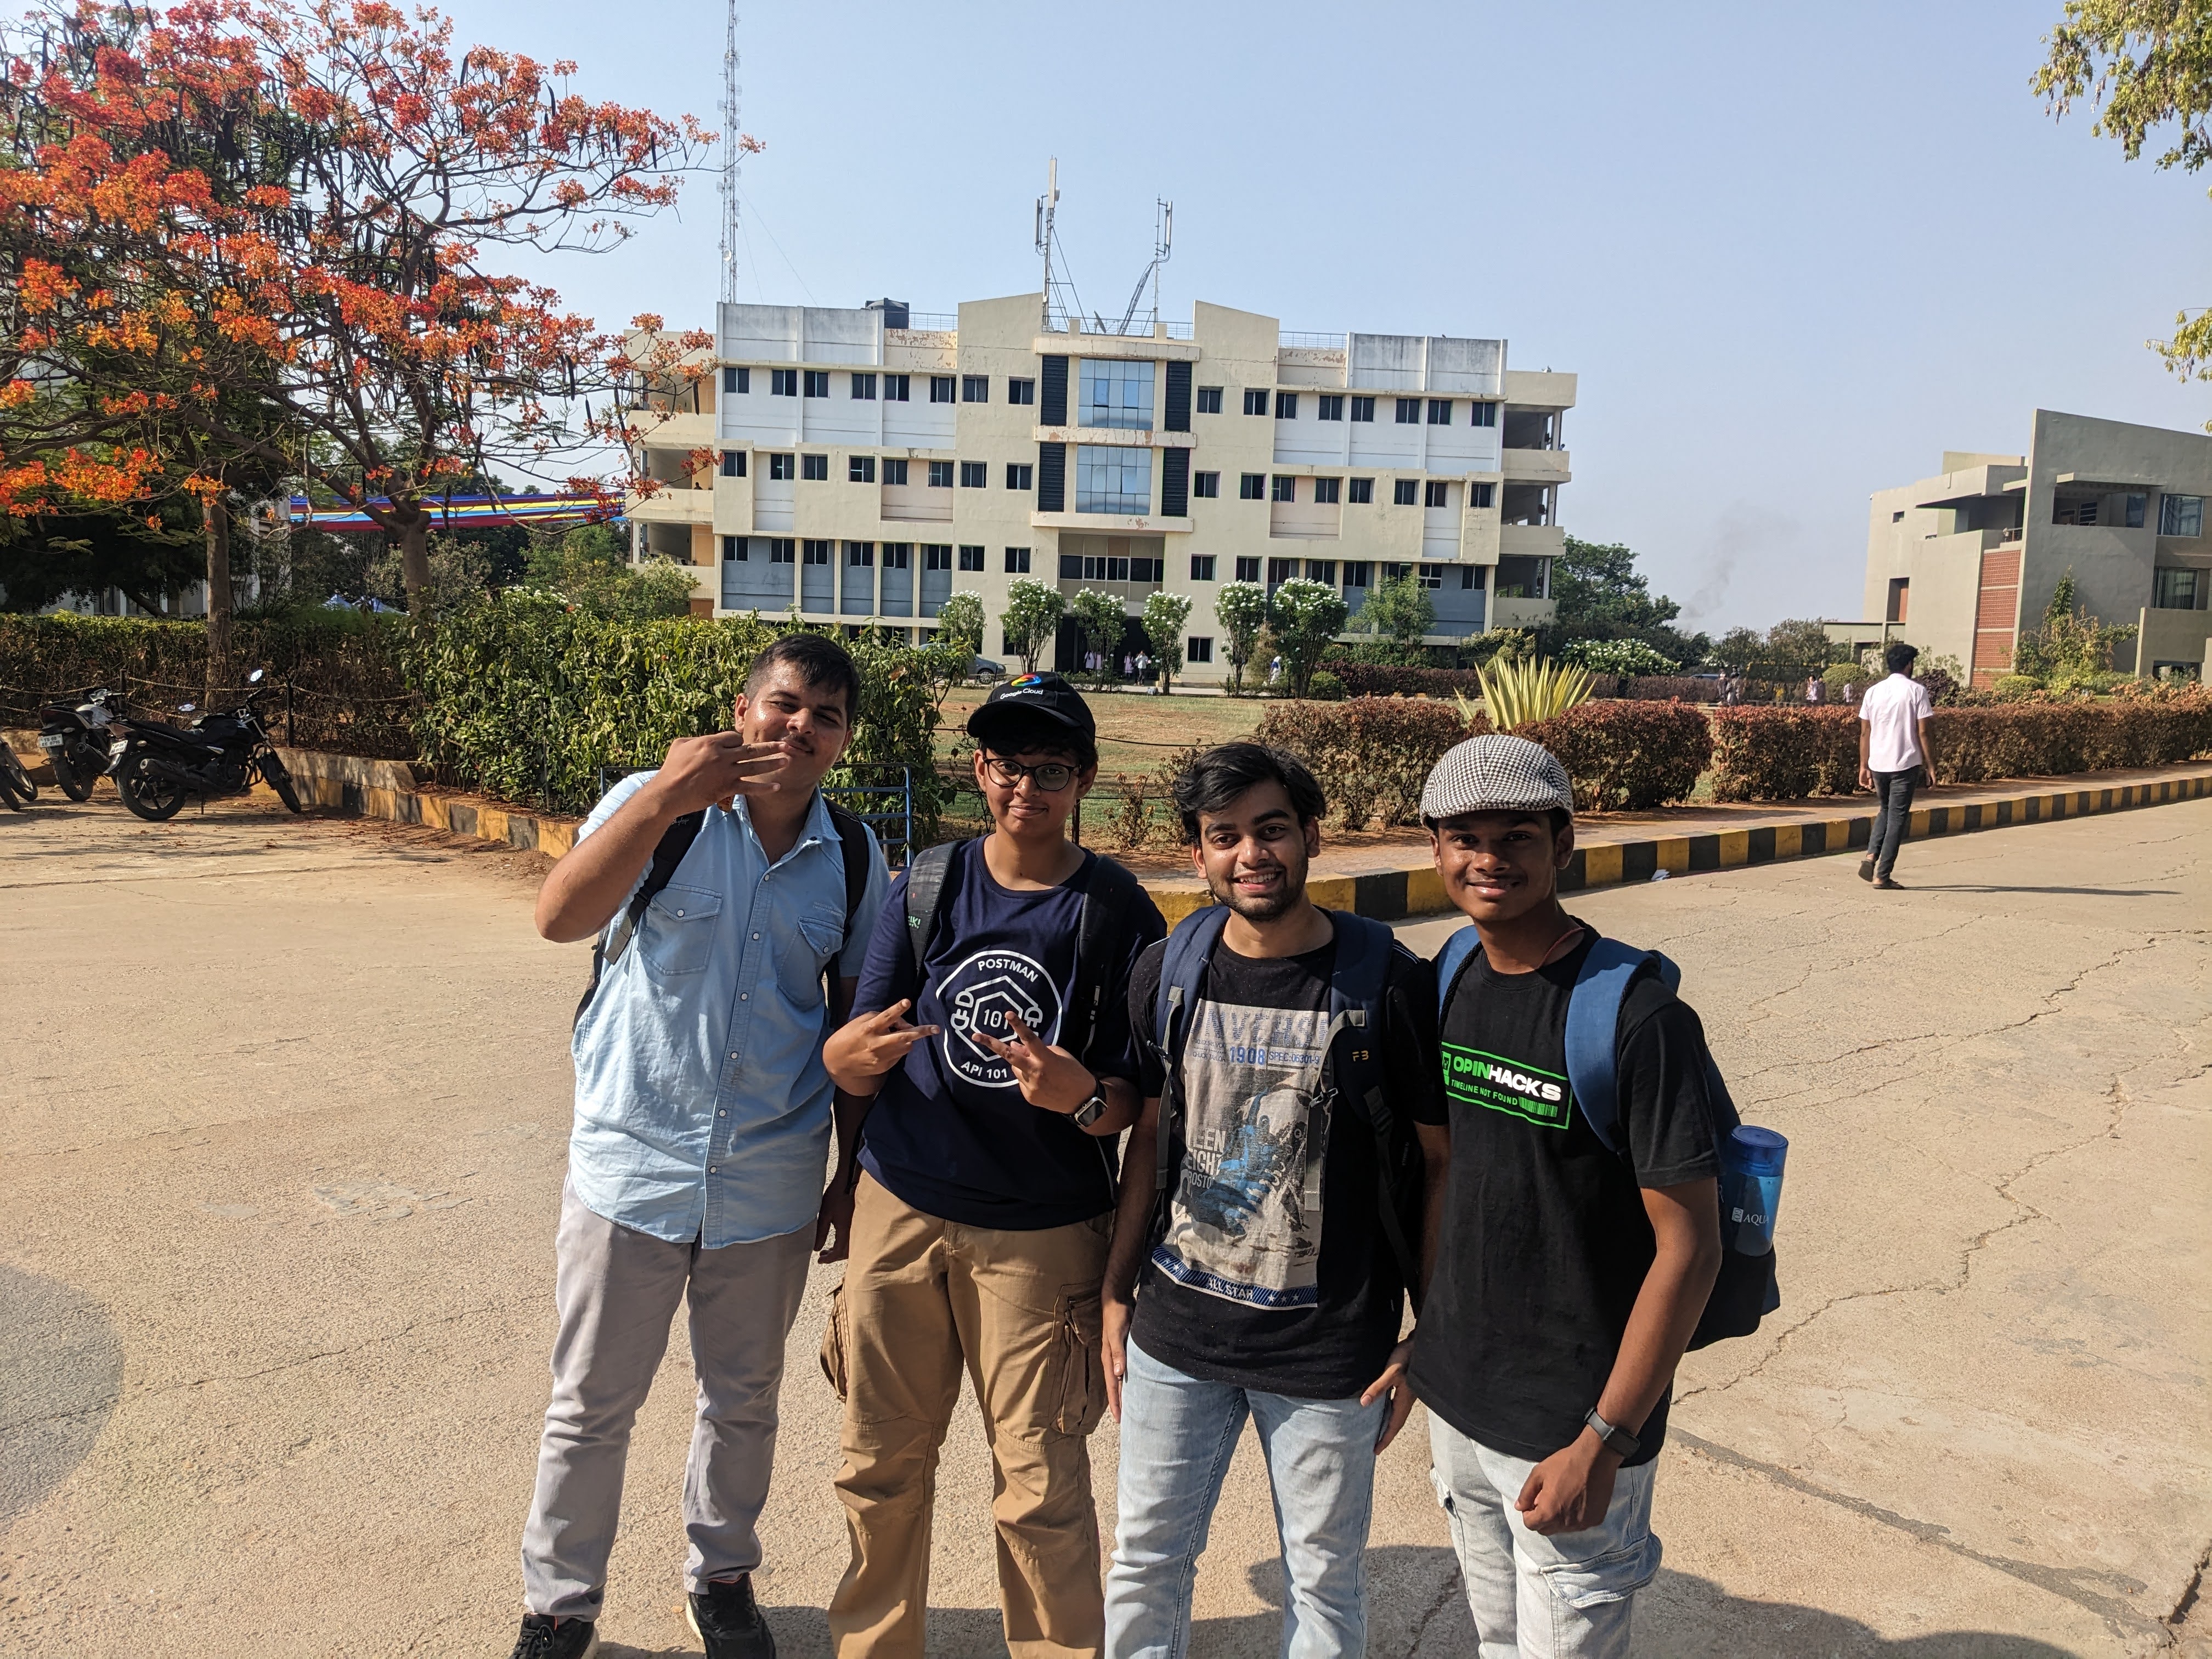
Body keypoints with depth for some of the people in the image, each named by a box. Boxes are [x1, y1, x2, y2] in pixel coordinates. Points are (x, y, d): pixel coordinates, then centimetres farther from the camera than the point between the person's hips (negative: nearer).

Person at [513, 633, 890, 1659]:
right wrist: (662, 801, -40)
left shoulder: (854, 858, -1)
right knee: (591, 1408, 13)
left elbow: (855, 1017, 7)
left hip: (771, 1183, 3)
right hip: (632, 1163, -2)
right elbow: (560, 917, -27)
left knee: (744, 1402, 20)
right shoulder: (655, 807, -10)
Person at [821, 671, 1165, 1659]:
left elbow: (1139, 1102, -5)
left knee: (1042, 1491, 4)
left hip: (1043, 1234, -2)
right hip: (900, 1213, 3)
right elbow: (848, 1065, 0)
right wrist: (859, 1051, -23)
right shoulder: (924, 889, 0)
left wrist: (1082, 1096, -26)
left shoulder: (1118, 913, -6)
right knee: (882, 1466, 15)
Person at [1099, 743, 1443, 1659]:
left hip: (1329, 1347, -3)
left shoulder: (1391, 982, -14)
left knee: (1325, 1580, 14)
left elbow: (1441, 1165, -6)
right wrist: (1117, 1292, 9)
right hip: (1176, 1332, 3)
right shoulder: (1166, 971, -3)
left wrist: (1429, 1338, -5)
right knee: (1145, 1558, 17)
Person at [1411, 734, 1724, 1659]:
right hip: (1456, 1409, 6)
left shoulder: (1638, 1018, -20)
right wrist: (1428, 1349, 13)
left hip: (1569, 1432, -6)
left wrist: (1601, 1442, -18)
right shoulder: (1449, 982, 0)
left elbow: (1689, 1250, -17)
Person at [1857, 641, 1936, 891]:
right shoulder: (1917, 691, -5)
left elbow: (1865, 733, 8)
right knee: (1897, 818, 3)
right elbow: (1923, 733, -8)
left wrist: (1864, 767, 14)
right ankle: (1882, 876, 2)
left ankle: (1871, 856, 3)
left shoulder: (1873, 691, 6)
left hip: (1878, 765, 4)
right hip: (1905, 765, -4)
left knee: (1885, 811, 23)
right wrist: (1931, 766, -1)